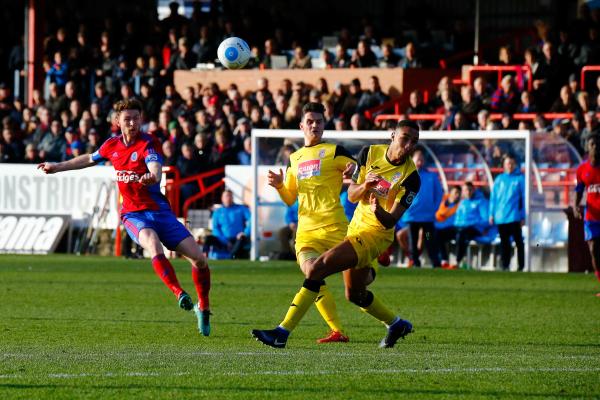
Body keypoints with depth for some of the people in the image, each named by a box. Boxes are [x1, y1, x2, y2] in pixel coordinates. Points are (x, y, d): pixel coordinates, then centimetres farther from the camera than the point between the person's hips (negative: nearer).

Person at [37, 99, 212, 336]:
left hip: (159, 210, -1)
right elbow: (90, 159, 27)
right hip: (133, 214, 1)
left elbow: (156, 171, -29)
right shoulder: (112, 145, 5)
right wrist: (57, 167, 36)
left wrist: (152, 177, -54)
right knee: (153, 244, -35)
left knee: (198, 258, -10)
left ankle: (203, 308, 12)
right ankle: (180, 294, -38)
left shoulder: (148, 143, -9)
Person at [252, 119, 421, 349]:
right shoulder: (370, 153, -2)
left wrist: (379, 212, -42)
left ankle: (282, 332, -20)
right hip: (356, 226, 7)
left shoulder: (410, 177, -17)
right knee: (355, 295, 21)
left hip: (375, 234, -7)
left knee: (316, 269, -20)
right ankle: (397, 325, 46)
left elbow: (391, 222, -19)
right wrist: (364, 186, -18)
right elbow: (351, 194, 5)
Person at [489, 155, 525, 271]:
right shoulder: (499, 179, 9)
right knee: (504, 242, 7)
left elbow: (524, 198, 0)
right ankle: (505, 265, 12)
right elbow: (493, 197, 10)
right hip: (500, 217, 3)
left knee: (518, 241, -2)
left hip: (514, 217, -3)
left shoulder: (520, 178, 1)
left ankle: (521, 266, 0)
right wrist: (492, 214, 4)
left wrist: (523, 216, -4)